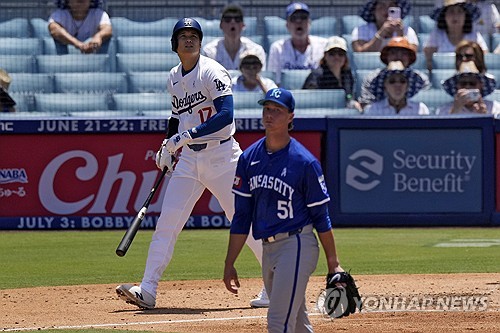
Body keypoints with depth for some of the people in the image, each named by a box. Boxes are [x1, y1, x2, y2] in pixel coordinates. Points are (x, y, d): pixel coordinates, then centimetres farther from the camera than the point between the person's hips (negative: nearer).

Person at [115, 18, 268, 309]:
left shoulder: (212, 72, -12)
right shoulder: (174, 78, 11)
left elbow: (226, 115, -23)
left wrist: (186, 136, -25)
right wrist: (169, 145, 13)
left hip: (221, 156, -6)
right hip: (188, 159, 6)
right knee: (166, 224, -1)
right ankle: (147, 291, -2)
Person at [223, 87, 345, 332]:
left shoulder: (305, 162, -9)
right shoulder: (249, 158, 7)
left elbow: (320, 216, -5)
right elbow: (241, 216, 11)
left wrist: (333, 264, -5)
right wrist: (229, 264, 8)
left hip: (296, 246, -6)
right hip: (268, 248, 6)